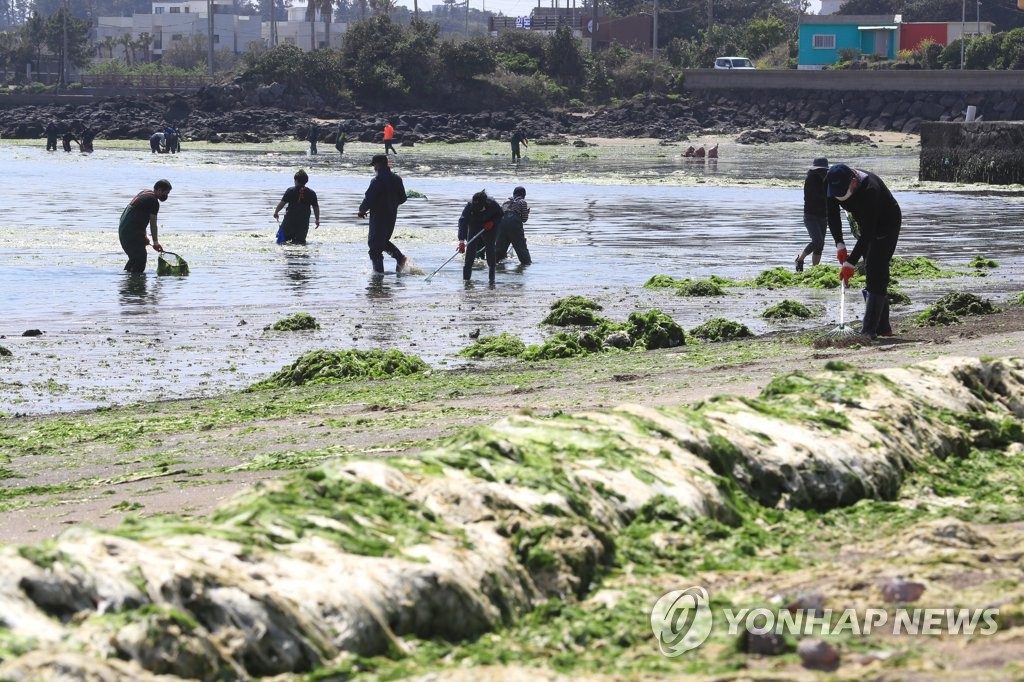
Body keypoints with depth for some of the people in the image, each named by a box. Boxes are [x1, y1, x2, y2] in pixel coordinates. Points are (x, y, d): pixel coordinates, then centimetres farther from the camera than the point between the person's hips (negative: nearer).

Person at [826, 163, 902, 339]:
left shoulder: (870, 189, -40)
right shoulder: (831, 184, -19)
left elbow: (868, 232, -39)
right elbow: (832, 216, -9)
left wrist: (851, 263, -40)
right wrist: (839, 245, -21)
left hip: (887, 225, -8)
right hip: (866, 225, 8)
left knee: (876, 273, -16)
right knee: (870, 272, 8)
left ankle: (868, 330, -21)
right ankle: (883, 327, 14)